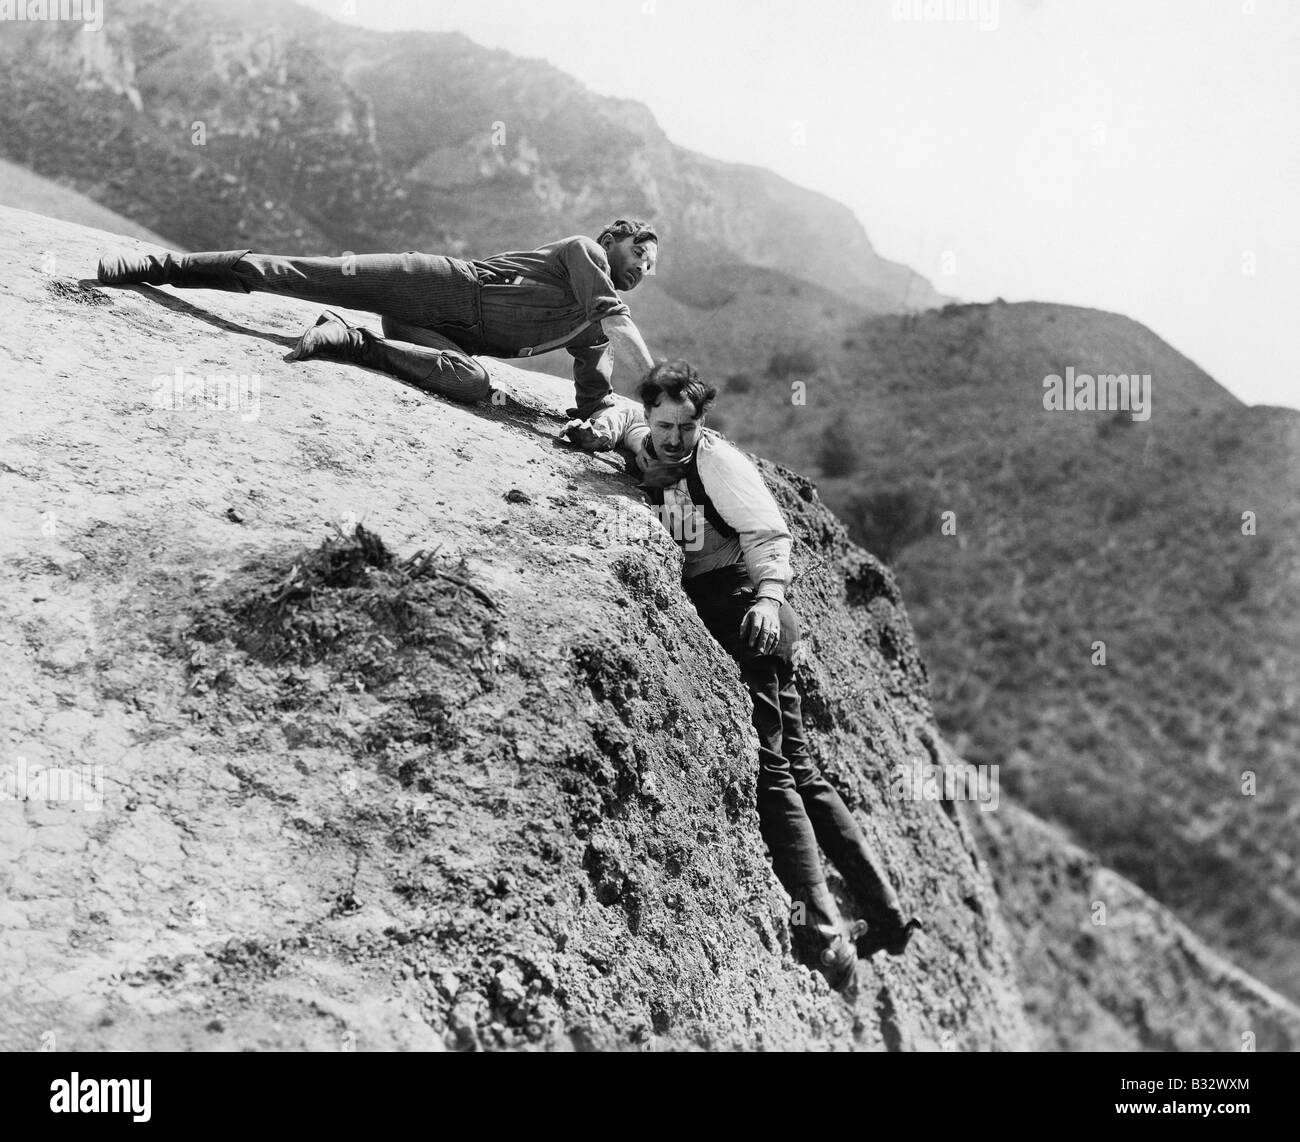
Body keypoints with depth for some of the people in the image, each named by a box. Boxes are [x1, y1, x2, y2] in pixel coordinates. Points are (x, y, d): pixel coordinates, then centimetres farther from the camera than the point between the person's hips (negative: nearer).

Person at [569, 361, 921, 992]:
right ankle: (884, 913, 12)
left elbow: (768, 532, -11)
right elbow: (625, 413, 26)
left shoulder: (715, 459, -7)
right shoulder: (644, 446, 11)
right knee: (797, 770, 7)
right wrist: (600, 428, 2)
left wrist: (769, 594, -27)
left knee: (769, 768, -14)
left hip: (741, 614, -8)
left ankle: (822, 932, -16)